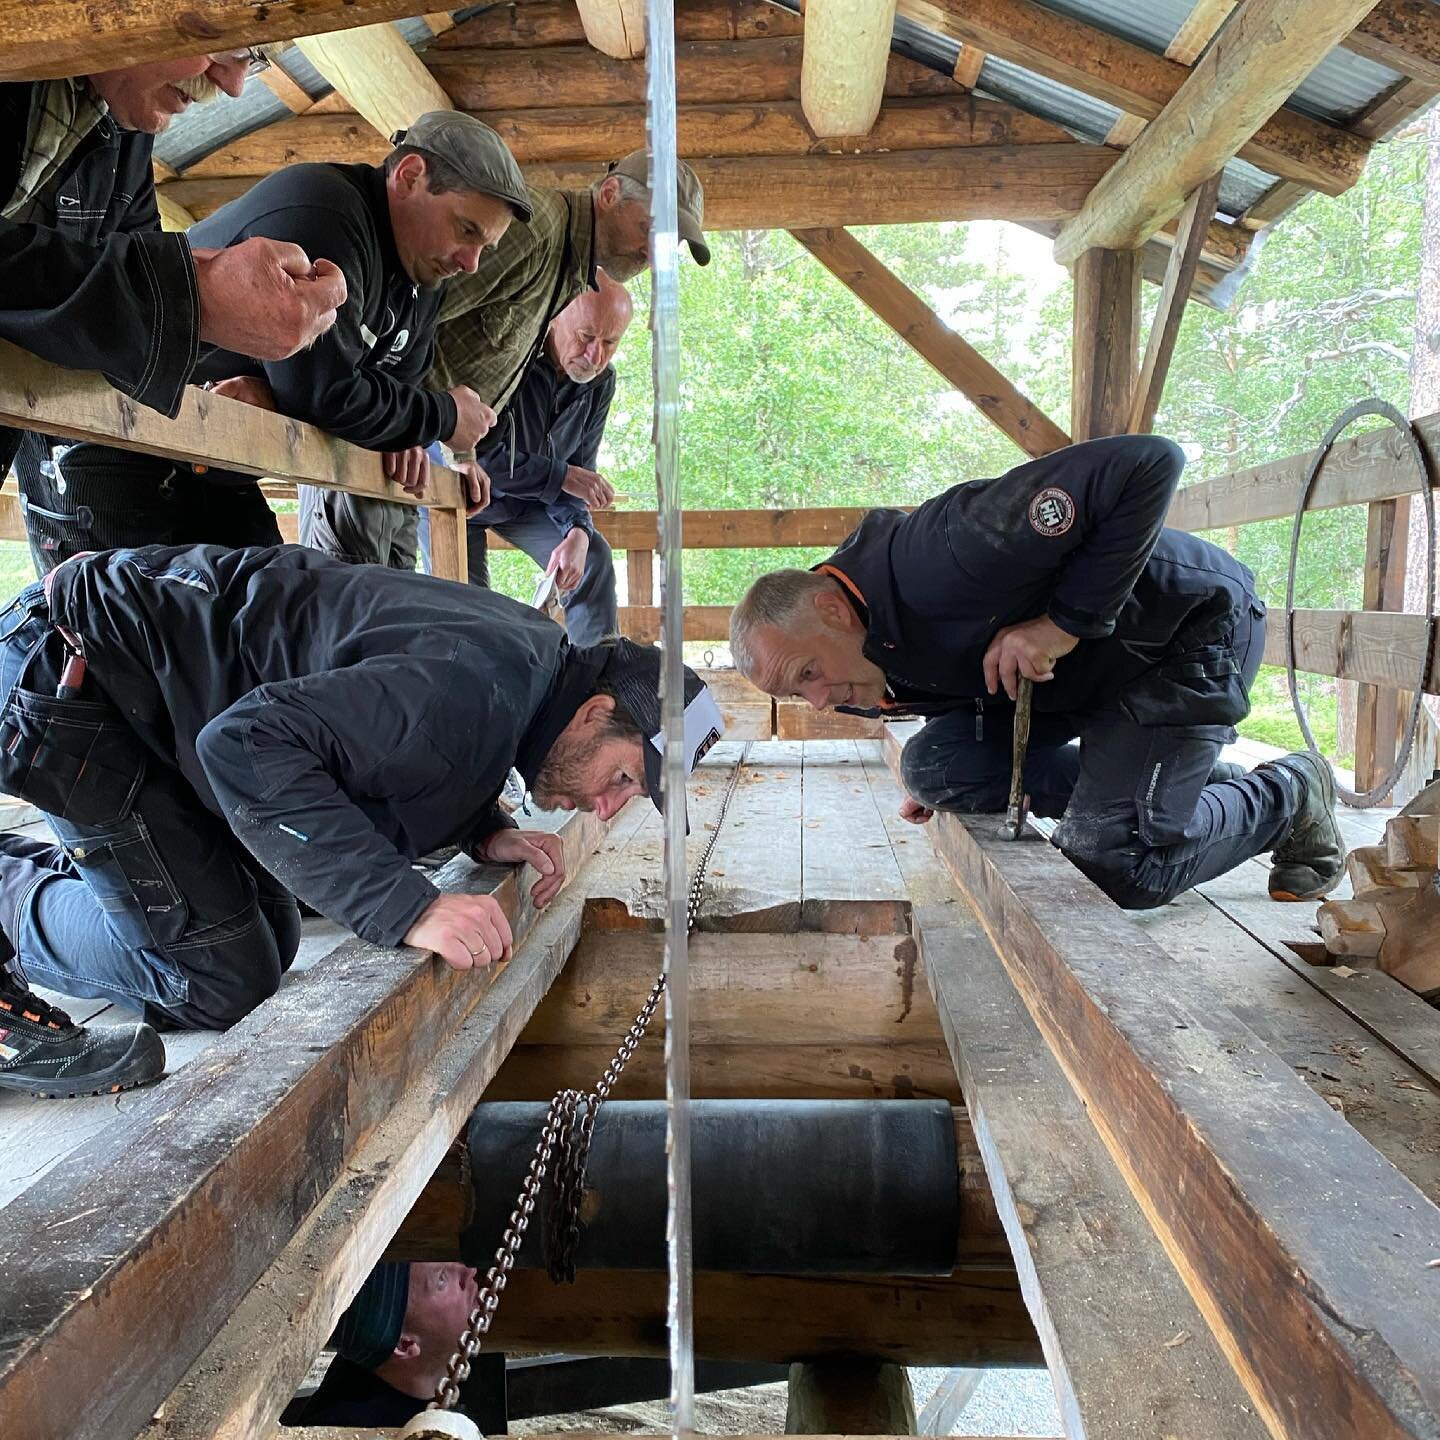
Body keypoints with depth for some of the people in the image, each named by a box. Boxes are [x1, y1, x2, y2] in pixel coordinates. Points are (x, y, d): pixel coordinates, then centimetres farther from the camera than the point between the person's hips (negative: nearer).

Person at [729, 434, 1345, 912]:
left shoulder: (942, 552, -37)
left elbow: (1149, 464, -38)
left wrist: (1065, 620, -35)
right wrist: (944, 787, 7)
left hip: (1190, 624, -8)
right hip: (1088, 670, 8)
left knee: (1115, 867, -17)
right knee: (935, 765, -6)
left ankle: (1288, 797, 13)